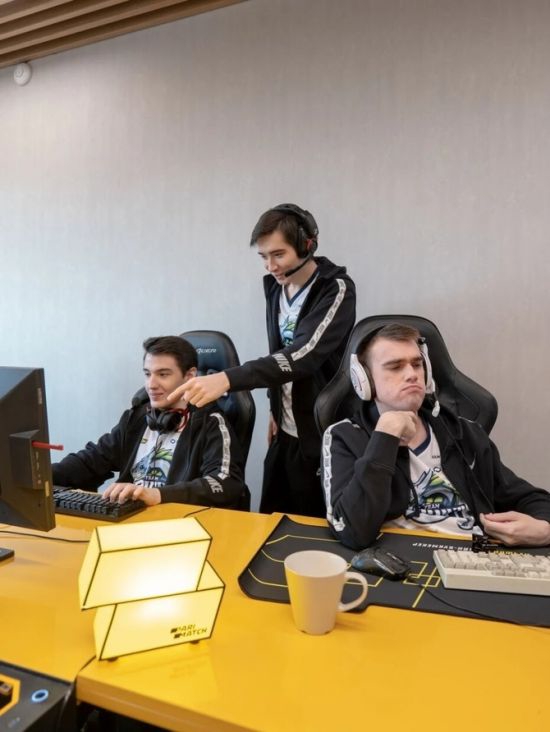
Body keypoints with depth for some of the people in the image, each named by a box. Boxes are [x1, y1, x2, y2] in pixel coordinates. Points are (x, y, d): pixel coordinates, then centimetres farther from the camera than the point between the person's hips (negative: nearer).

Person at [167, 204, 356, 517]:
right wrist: (276, 407, 11)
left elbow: (304, 354, -32)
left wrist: (227, 379, -43)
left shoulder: (336, 290, -17)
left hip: (322, 436, -6)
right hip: (285, 432, 6)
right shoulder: (275, 286, 4)